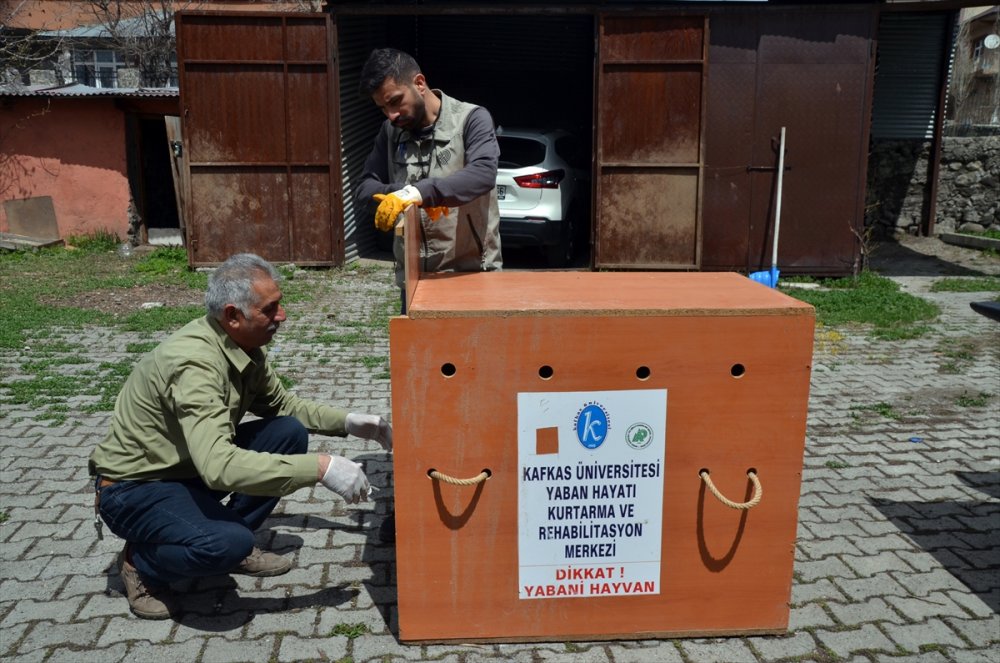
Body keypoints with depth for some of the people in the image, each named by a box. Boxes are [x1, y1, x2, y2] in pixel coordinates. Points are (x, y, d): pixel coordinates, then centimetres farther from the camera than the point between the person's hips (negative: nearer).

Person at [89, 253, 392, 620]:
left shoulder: (245, 346, -6)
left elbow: (282, 404, 11)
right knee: (228, 543, -33)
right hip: (134, 486, -8)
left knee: (290, 433, -7)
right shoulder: (194, 362, -32)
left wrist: (348, 422, -2)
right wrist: (320, 468, -41)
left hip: (192, 467, 8)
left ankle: (232, 542, 7)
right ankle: (141, 561, 0)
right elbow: (219, 467, -43)